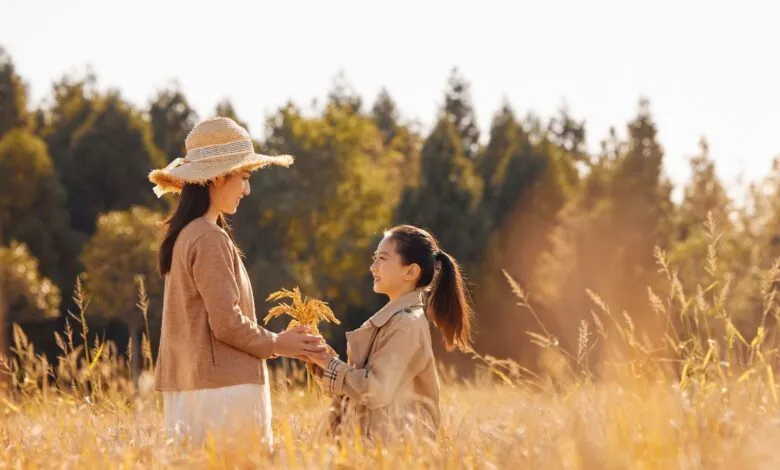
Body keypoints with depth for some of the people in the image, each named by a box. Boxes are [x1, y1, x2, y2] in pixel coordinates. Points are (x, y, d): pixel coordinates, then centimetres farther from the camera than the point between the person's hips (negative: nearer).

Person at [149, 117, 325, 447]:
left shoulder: (184, 235, 16)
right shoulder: (210, 239, -13)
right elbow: (227, 322, -16)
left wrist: (272, 341, 18)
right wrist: (275, 345, -2)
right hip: (221, 389, -10)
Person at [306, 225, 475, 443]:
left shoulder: (407, 323, -15)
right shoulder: (393, 318, 14)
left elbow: (375, 390, -21)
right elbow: (363, 381, 16)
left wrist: (328, 363, -11)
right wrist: (324, 360, 3)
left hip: (395, 444, -9)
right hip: (378, 441, 9)